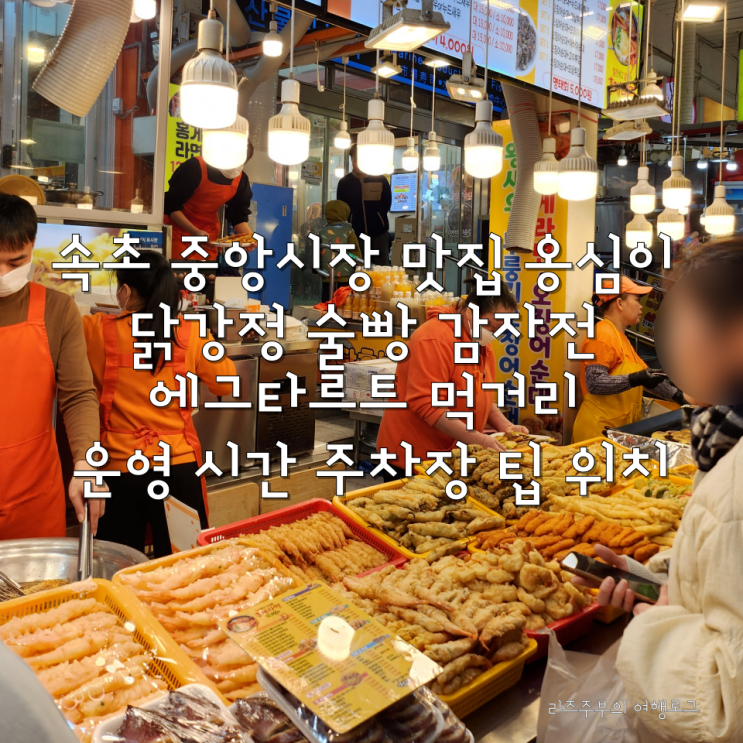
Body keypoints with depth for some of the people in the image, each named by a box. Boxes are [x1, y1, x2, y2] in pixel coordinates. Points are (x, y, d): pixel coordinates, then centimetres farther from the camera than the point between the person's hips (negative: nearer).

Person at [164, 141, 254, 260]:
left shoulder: (241, 181, -6)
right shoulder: (195, 167, -21)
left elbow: (238, 216, 0)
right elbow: (172, 206, -20)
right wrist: (196, 232, -32)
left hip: (209, 236, 4)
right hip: (179, 231, -4)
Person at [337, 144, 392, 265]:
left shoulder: (381, 180, 0)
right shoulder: (344, 182, 3)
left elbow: (386, 205, 8)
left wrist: (376, 219, 5)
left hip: (378, 232, -1)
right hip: (354, 233, 1)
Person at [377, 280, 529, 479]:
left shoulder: (483, 344, 8)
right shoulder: (435, 339, -20)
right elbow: (426, 404, -26)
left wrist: (505, 425, 3)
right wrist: (476, 438, -26)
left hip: (454, 457, 8)